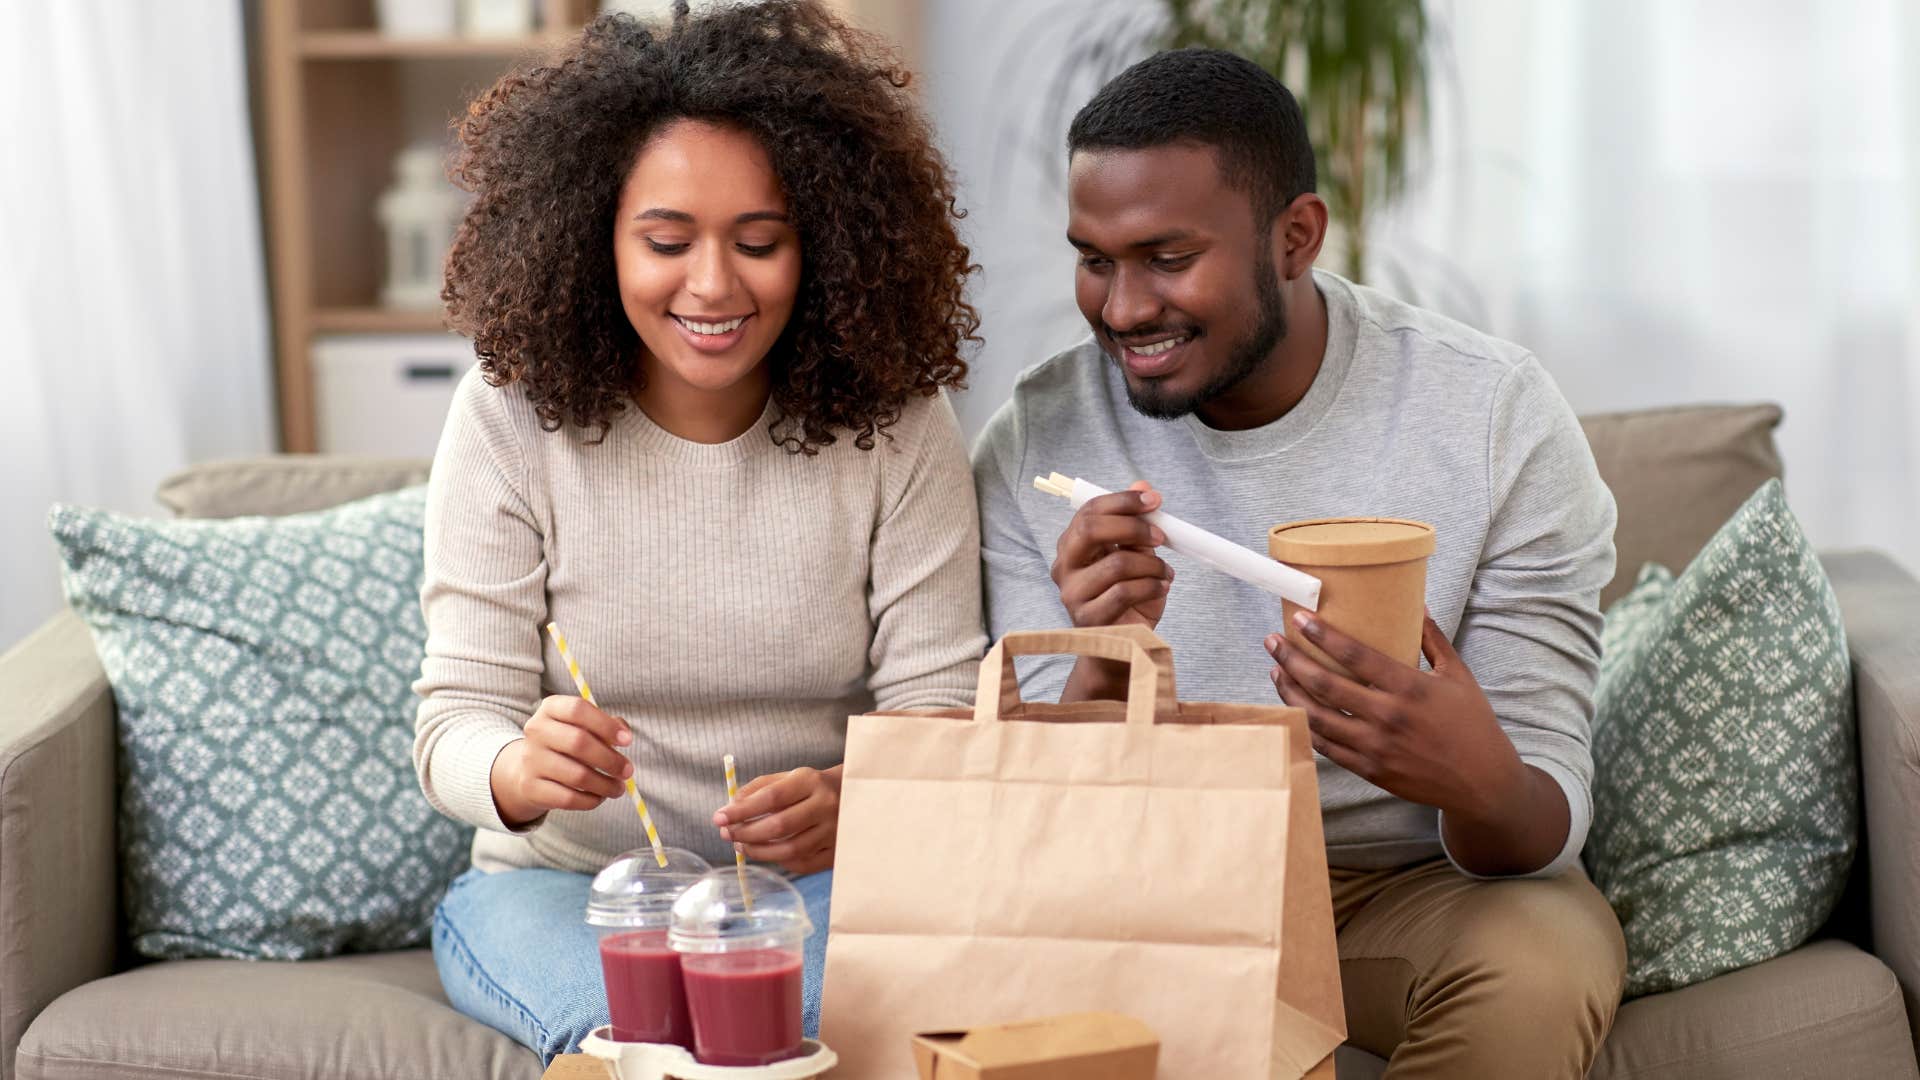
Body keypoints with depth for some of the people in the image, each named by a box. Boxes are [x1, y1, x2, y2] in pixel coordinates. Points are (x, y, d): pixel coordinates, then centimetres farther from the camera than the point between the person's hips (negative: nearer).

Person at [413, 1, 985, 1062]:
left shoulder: (894, 424, -5)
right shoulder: (512, 418, -7)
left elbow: (937, 706, -7)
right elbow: (456, 716, -8)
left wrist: (854, 805, -30)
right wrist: (521, 769, -33)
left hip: (819, 886, 1)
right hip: (563, 883, 0)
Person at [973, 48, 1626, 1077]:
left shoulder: (1498, 417, -12)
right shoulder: (1035, 444, -8)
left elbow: (1545, 826, -14)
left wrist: (1479, 783, -40)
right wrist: (1105, 667, -31)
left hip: (1420, 877, 0)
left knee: (1534, 978, -34)